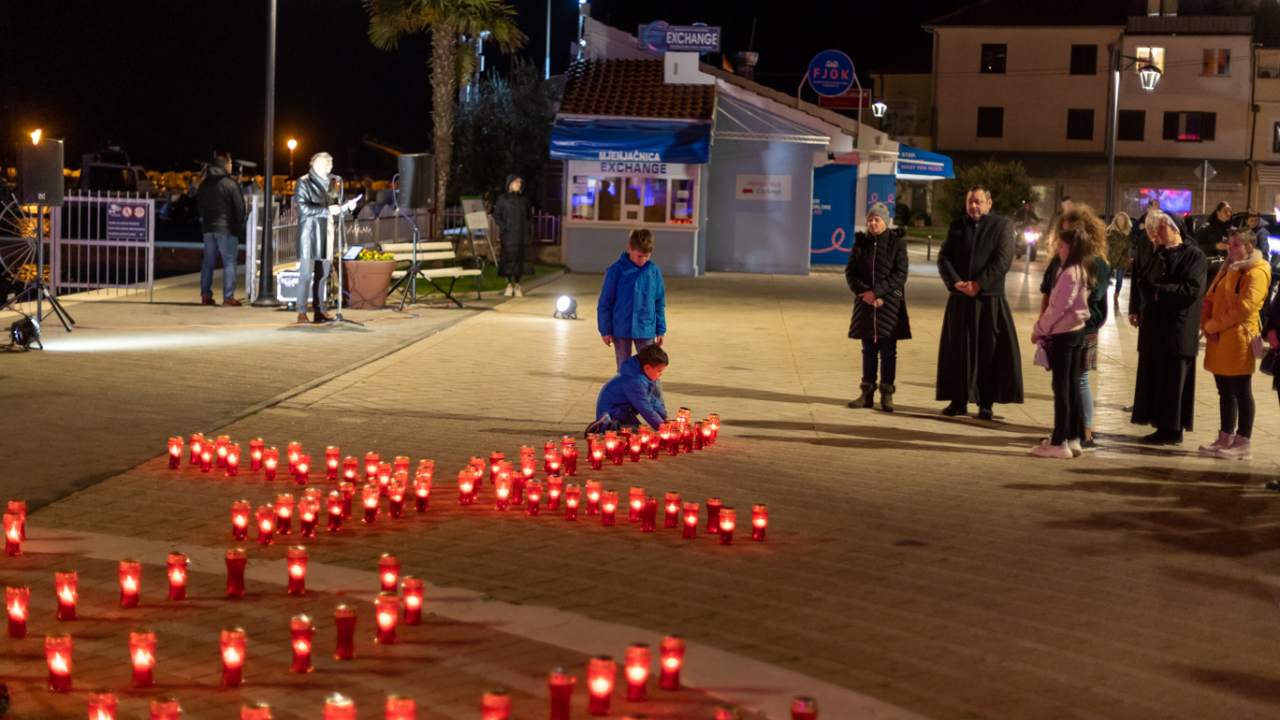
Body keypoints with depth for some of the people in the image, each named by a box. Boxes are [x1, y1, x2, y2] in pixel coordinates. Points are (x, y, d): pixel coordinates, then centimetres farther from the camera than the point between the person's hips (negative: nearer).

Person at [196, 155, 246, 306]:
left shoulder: (204, 184, 11)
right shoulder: (230, 184, -9)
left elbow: (199, 204, 17)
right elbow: (240, 207, -10)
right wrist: (239, 226, 2)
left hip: (208, 229, 6)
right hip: (226, 229, -6)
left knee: (208, 262, 11)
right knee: (229, 263, -3)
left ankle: (205, 295, 9)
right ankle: (228, 297, -7)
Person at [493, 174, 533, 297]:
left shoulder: (524, 200, 13)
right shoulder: (503, 199, 3)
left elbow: (530, 216, 19)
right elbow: (496, 216, 1)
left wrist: (528, 229, 5)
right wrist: (504, 227, -11)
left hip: (522, 235, 3)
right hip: (509, 235, -3)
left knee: (520, 259, -1)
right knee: (509, 258, -4)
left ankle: (517, 286, 6)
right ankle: (509, 286, 3)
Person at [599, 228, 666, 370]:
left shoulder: (654, 271, 0)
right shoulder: (616, 270, -8)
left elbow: (659, 303, 8)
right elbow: (605, 303, -3)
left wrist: (660, 330, 7)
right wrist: (605, 330, -4)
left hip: (646, 331, 1)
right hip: (621, 331, -1)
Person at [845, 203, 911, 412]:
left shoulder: (896, 244, -2)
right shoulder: (860, 243, 7)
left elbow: (900, 275, -9)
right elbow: (850, 272, 3)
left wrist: (876, 292, -16)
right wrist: (864, 292, -13)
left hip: (890, 303, -3)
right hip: (865, 304, 3)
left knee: (888, 352, 0)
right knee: (868, 351, 9)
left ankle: (887, 395, 5)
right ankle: (867, 393, 14)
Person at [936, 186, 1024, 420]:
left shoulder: (1002, 225, 2)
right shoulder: (956, 227, 12)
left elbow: (1003, 260, -7)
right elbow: (943, 258, 4)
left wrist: (979, 284, -15)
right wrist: (956, 282, -13)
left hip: (990, 299, -3)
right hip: (960, 300, 3)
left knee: (990, 351, -2)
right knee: (957, 349, 4)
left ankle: (986, 403, 3)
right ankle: (959, 401, 12)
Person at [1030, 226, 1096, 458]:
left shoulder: (1069, 274, -21)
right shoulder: (1083, 271, 8)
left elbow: (1057, 308, -19)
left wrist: (1039, 329, -7)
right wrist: (1043, 327, 9)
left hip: (1063, 334, -9)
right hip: (1077, 331, 9)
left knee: (1062, 388, -3)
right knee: (1072, 386, 13)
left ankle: (1059, 443, 1)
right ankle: (1074, 438, 18)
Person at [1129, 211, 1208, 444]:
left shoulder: (1194, 256, -7)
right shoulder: (1158, 256, 16)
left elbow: (1192, 290, -17)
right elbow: (1142, 283, 7)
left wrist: (1158, 291, -13)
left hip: (1178, 331, -7)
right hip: (1153, 329, 7)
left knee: (1173, 383, -2)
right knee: (1154, 380, 9)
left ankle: (1173, 431, 6)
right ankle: (1163, 428, 17)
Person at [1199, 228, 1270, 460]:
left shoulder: (1256, 273, -10)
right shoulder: (1226, 270, 18)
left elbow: (1244, 307, -20)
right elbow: (1210, 300, 17)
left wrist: (1213, 325, -15)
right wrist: (1206, 325, -1)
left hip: (1239, 340, -9)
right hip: (1218, 341, 9)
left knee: (1241, 392, -3)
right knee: (1225, 391, 13)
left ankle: (1242, 444, 0)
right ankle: (1225, 439, 19)